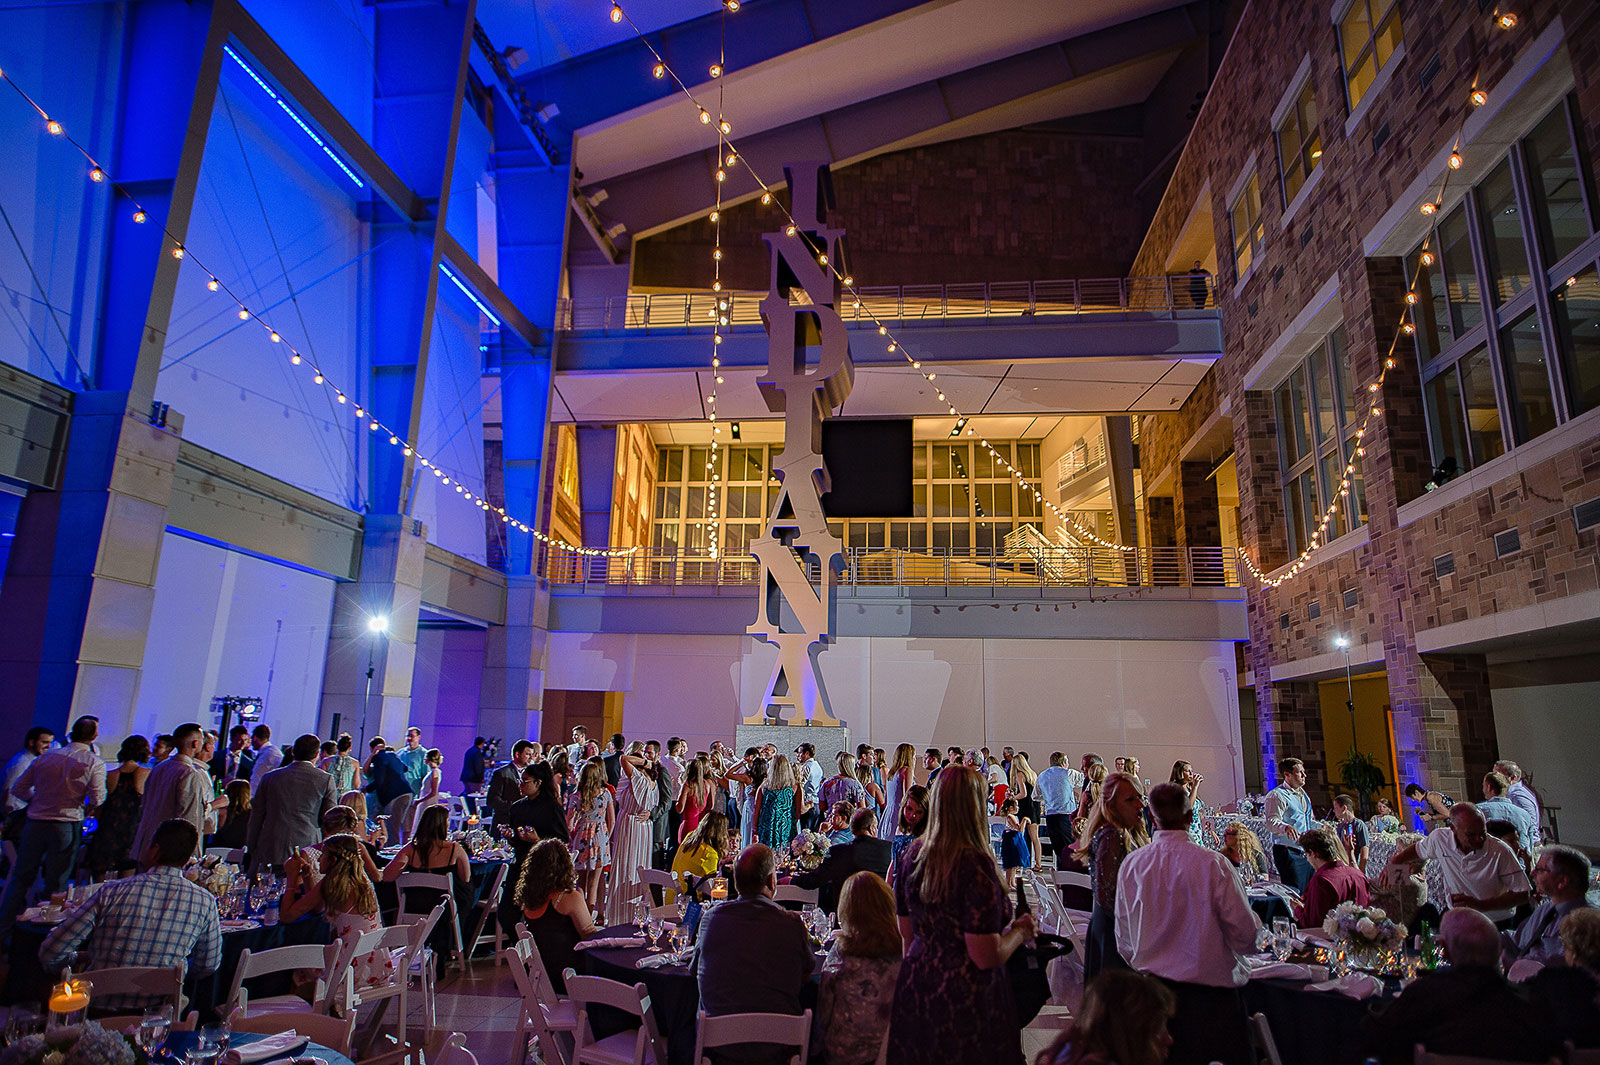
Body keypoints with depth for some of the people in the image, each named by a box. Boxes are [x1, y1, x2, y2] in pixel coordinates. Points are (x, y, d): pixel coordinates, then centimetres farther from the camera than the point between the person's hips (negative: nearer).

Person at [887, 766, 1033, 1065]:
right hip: (967, 1002, -6)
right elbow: (986, 956, -20)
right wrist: (1020, 932, -3)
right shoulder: (976, 864, -22)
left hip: (916, 989, 6)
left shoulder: (912, 855, -1)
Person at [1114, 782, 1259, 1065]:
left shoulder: (1130, 864, -4)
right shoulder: (1212, 863, -16)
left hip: (1150, 989, 4)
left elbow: (1124, 940, 6)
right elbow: (1245, 937, -11)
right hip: (1209, 994, -3)